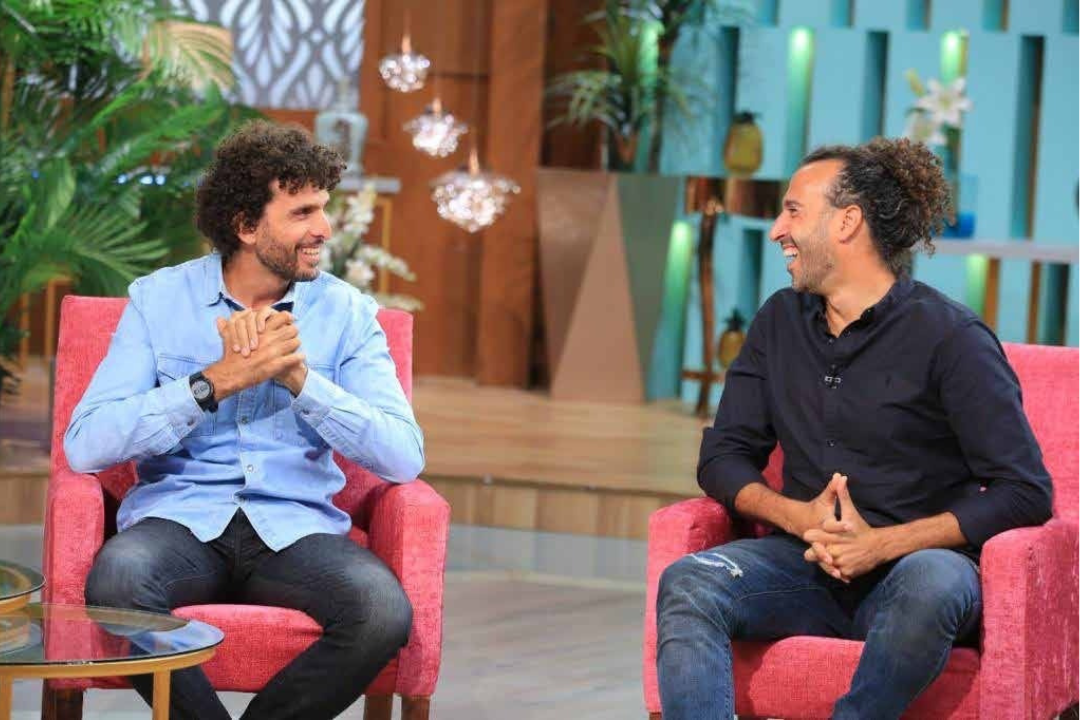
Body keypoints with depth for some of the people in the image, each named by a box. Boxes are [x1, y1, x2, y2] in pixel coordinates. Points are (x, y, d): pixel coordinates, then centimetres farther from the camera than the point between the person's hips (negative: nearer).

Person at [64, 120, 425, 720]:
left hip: (296, 528, 1)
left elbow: (404, 458, -4)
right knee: (116, 580, -36)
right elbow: (84, 445, -9)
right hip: (180, 518, -1)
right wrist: (219, 381, -16)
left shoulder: (347, 312, 8)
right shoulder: (159, 299, 4)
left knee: (385, 612, -31)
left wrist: (298, 377, -15)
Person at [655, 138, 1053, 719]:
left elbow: (1026, 492, -10)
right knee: (686, 584, -25)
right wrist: (802, 518, -9)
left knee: (932, 584, -39)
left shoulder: (949, 337, -6)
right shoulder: (780, 322, 13)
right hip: (808, 564, 4)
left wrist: (883, 544, -17)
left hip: (912, 564, -4)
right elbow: (722, 458, 12)